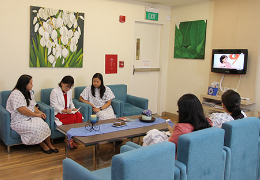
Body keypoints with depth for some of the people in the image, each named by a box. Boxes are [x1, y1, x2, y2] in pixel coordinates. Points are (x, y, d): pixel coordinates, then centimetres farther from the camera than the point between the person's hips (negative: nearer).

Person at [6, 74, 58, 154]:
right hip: (19, 121, -7)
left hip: (31, 118, 7)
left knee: (44, 125, -23)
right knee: (35, 128, -33)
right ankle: (43, 145, -8)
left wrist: (40, 112, -1)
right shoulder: (16, 94, -16)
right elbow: (22, 110, -24)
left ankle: (49, 144, -8)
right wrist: (37, 115, -15)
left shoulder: (29, 92, 13)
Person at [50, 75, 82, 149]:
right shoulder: (54, 91, -7)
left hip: (67, 111, 6)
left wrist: (73, 108, 0)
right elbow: (54, 106, -13)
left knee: (79, 115, -25)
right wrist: (64, 110, -29)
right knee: (72, 117, -32)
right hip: (57, 113, -6)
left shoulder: (69, 91, 13)